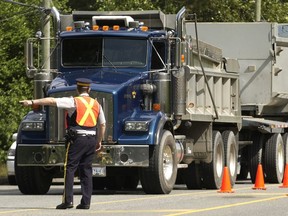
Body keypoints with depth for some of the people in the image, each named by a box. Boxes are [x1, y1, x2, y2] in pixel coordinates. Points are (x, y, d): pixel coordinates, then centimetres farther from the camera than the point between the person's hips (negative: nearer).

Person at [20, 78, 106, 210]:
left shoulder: (74, 102, -4)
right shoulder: (96, 104, 13)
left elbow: (52, 101, -12)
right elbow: (102, 125, 17)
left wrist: (32, 102, -13)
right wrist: (99, 142, 27)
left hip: (77, 139, -5)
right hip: (91, 139, 5)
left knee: (70, 169, -3)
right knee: (86, 170, 9)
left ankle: (68, 200, -12)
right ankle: (86, 202, 5)